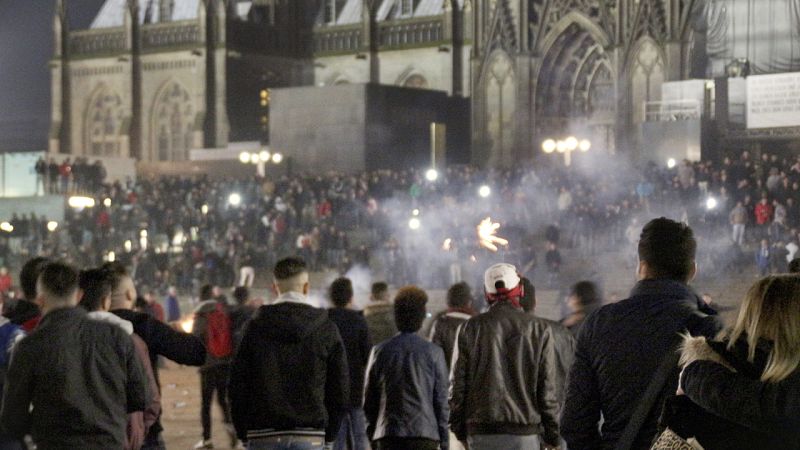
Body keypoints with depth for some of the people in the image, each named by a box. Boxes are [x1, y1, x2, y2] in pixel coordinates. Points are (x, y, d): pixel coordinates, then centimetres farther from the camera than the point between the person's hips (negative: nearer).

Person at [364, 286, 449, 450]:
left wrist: (372, 436, 18)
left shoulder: (380, 351, 5)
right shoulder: (433, 352, -1)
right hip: (424, 435, -2)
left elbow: (369, 399, 9)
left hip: (387, 436, 2)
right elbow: (441, 400, 0)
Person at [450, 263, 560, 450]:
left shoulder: (471, 328, 3)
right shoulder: (539, 331, 1)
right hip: (524, 430, -1)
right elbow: (547, 390, 1)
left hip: (481, 431, 1)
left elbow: (458, 384, 3)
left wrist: (459, 429, 11)